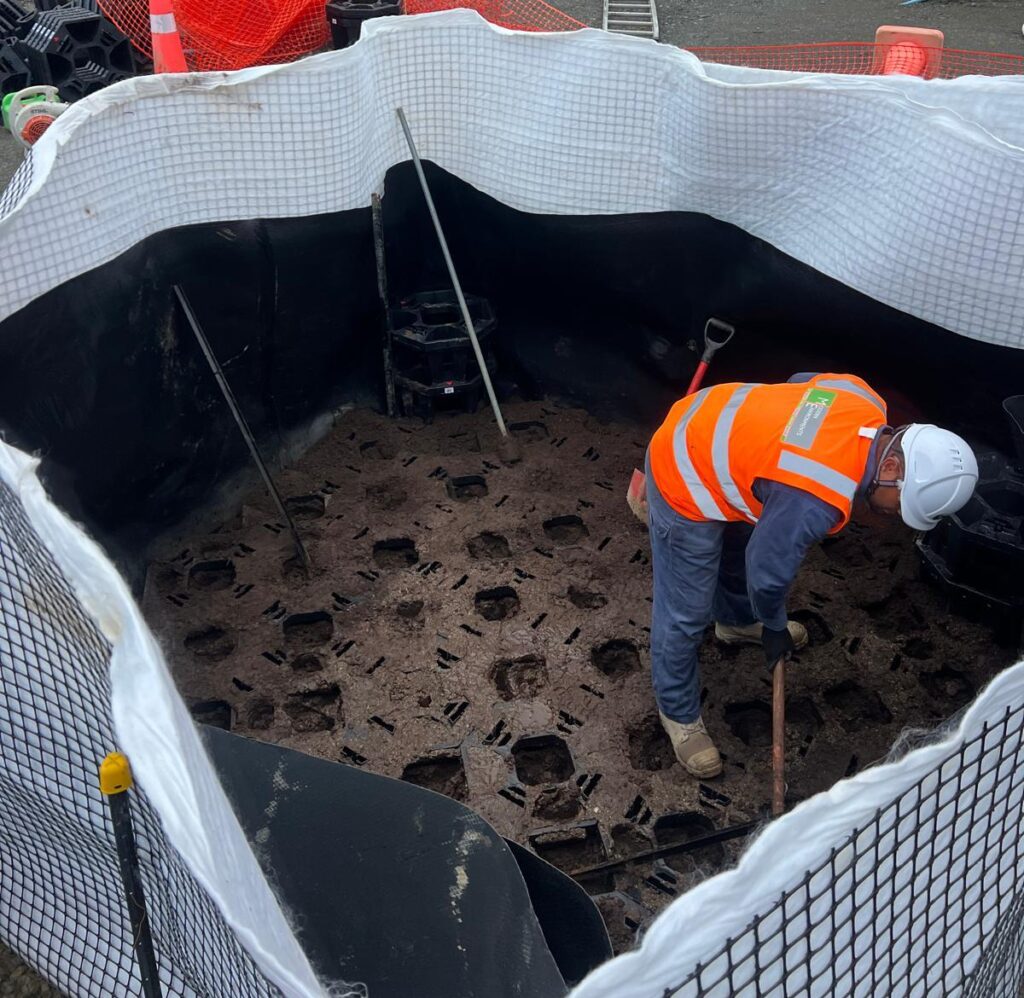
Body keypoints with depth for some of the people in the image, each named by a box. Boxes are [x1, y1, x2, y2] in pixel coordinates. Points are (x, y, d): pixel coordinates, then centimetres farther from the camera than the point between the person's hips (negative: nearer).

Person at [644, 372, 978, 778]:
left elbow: (800, 381, 10)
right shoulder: (817, 501, -35)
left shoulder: (864, 400, -11)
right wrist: (774, 626, 1)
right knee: (685, 612, 5)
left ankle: (736, 621, 62)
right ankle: (679, 713, 27)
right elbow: (768, 568, -20)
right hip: (686, 483, -9)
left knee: (741, 545, 32)